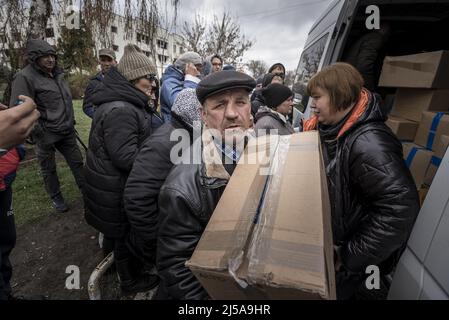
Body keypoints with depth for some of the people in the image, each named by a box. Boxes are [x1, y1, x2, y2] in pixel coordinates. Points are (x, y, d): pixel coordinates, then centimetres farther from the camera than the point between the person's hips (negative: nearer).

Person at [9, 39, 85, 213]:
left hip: (67, 132, 6)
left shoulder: (57, 74, 9)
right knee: (49, 169, 10)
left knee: (77, 162, 11)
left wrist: (71, 122, 19)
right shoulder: (25, 77, -13)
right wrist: (38, 133, -17)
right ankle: (56, 198, 27)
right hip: (46, 135, -6)